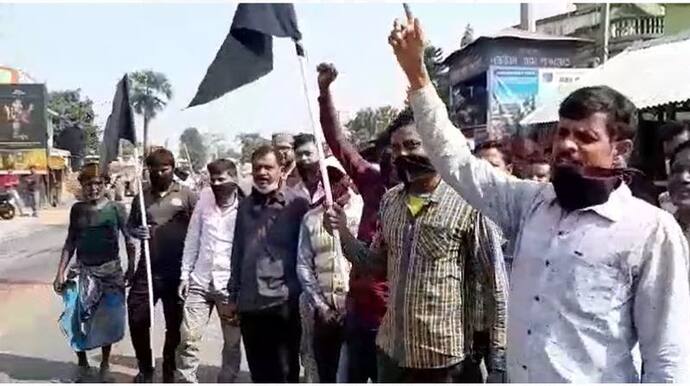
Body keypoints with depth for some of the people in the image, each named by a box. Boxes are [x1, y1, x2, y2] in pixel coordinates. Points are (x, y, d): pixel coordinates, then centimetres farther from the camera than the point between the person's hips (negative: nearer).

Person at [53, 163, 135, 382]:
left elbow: (129, 241, -3)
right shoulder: (77, 209, 3)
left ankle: (105, 364, 25)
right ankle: (82, 364, 19)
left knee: (107, 320, 6)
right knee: (76, 319, -2)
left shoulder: (116, 209, -6)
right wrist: (60, 272, 3)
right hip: (82, 272, 2)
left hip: (110, 271, -2)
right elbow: (70, 243, 8)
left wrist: (131, 269, -8)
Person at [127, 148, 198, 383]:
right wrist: (135, 231, -9)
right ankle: (145, 368, 26)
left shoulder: (186, 196, -3)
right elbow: (129, 225, 14)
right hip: (147, 269, 3)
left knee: (175, 324, 10)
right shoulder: (142, 196, 7)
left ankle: (170, 371, 28)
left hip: (177, 271, -2)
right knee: (137, 319, 5)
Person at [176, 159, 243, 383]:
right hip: (200, 282, 3)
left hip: (230, 286, -2)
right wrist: (185, 274, 6)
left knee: (232, 343, 9)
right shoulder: (204, 199, 3)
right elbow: (192, 240, 8)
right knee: (188, 338, 0)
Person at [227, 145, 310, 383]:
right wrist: (234, 294, 15)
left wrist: (302, 295, -7)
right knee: (258, 372, 16)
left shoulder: (297, 204, -5)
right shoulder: (246, 206, 12)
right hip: (250, 303, 5)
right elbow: (237, 252, 16)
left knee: (285, 373, 6)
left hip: (284, 303, -5)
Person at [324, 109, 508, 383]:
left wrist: (497, 355, -12)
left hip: (446, 355, -6)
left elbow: (494, 283, -12)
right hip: (393, 350, 6)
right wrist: (343, 233, -3)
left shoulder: (467, 204, -16)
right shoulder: (389, 201, 4)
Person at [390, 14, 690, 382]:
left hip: (596, 378, -5)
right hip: (518, 376, 5)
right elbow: (456, 160, 1)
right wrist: (415, 70, -5)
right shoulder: (531, 202, 2)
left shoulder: (651, 229, -11)